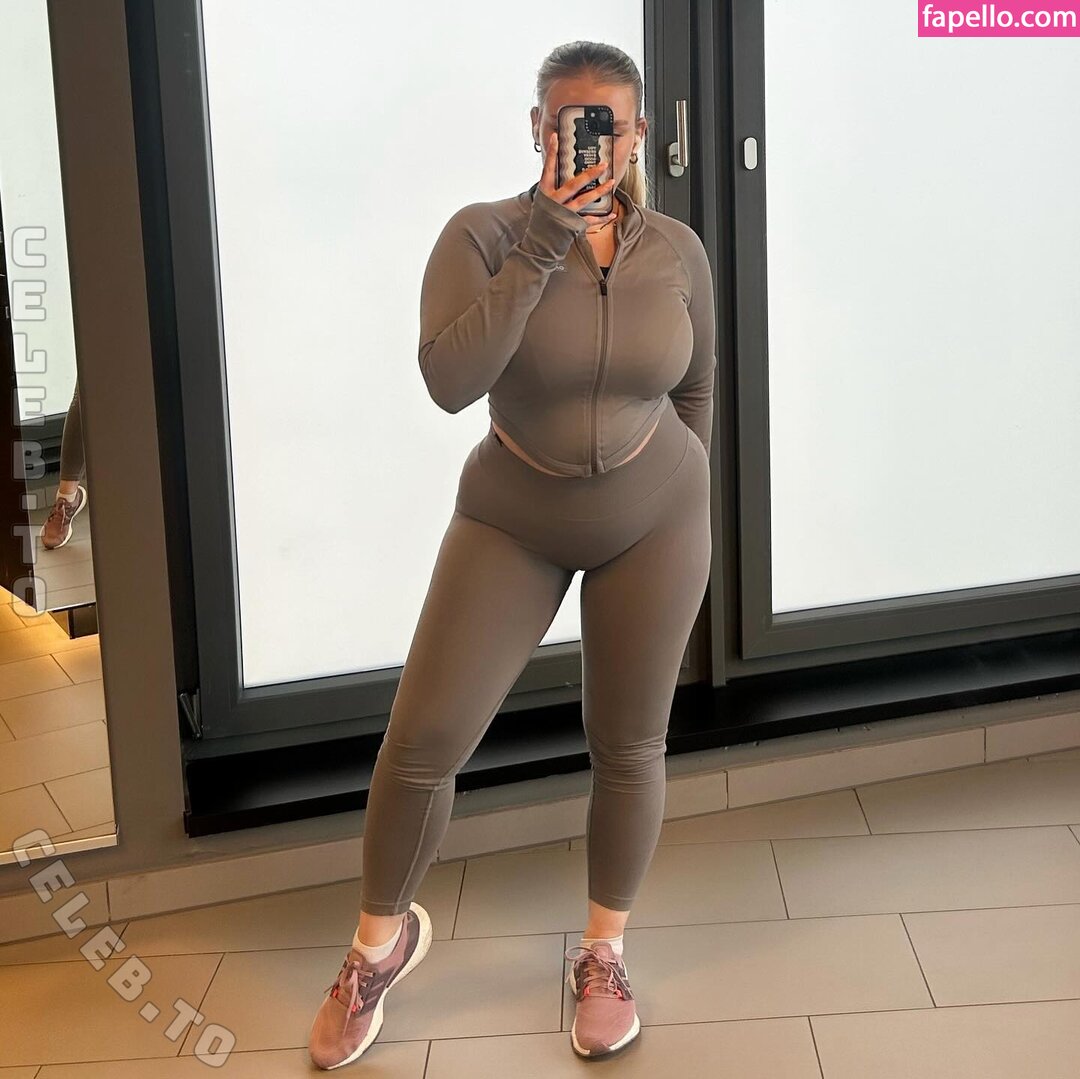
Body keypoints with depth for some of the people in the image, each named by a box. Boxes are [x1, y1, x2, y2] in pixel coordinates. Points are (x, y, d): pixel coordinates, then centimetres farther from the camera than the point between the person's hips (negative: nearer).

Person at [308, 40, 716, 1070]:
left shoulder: (678, 251, -5)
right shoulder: (481, 234, -14)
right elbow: (449, 381, -29)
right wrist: (541, 250, -31)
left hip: (653, 521, 2)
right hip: (512, 521, -1)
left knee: (628, 745, 8)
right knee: (423, 738, -4)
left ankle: (603, 951, 31)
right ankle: (379, 940, 22)